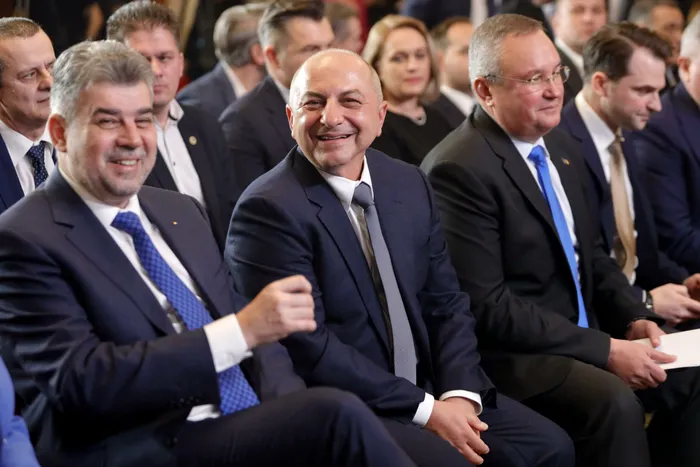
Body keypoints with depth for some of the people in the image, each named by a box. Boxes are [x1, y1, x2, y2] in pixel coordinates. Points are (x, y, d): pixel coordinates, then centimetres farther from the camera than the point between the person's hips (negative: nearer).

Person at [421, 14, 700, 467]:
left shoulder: (561, 145, 10)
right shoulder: (459, 170, -18)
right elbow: (485, 306, -21)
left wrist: (634, 318, -1)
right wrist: (605, 349, -21)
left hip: (584, 336, 9)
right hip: (511, 354, -9)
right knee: (614, 402, -29)